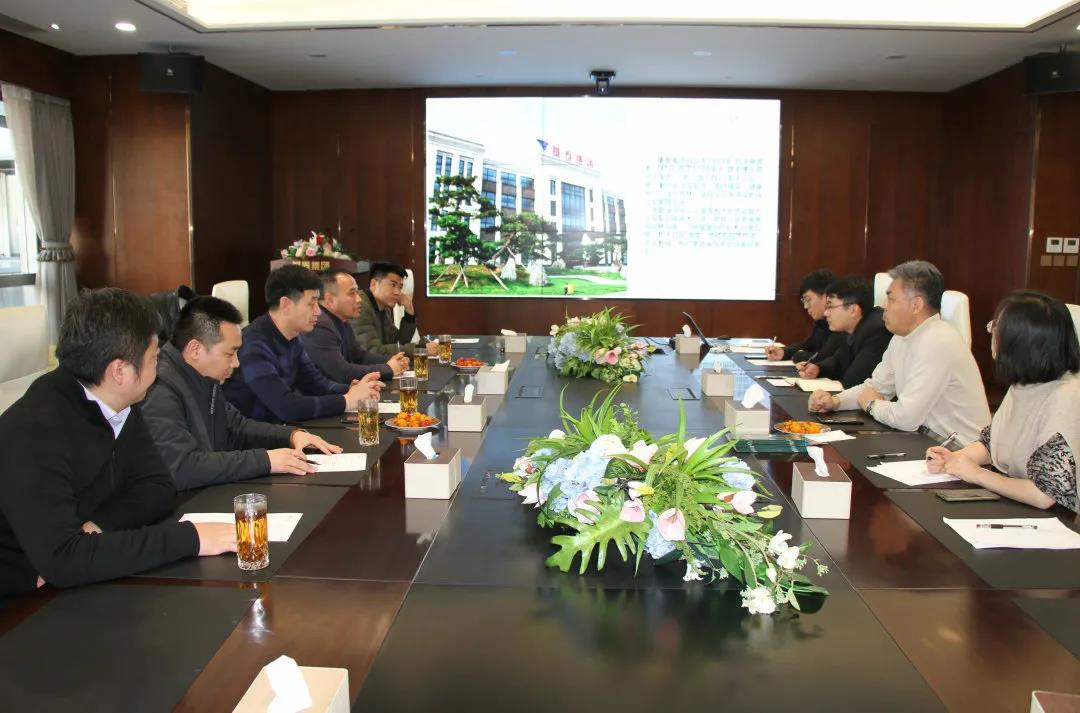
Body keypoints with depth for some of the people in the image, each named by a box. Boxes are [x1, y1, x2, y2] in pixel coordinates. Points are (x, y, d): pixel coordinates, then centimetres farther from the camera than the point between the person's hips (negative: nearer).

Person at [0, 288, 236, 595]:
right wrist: (189, 537, -30)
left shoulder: (122, 407, -2)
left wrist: (96, 526, -17)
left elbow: (159, 487, 1)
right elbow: (61, 559, -32)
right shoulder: (35, 432, -25)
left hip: (86, 586, 7)